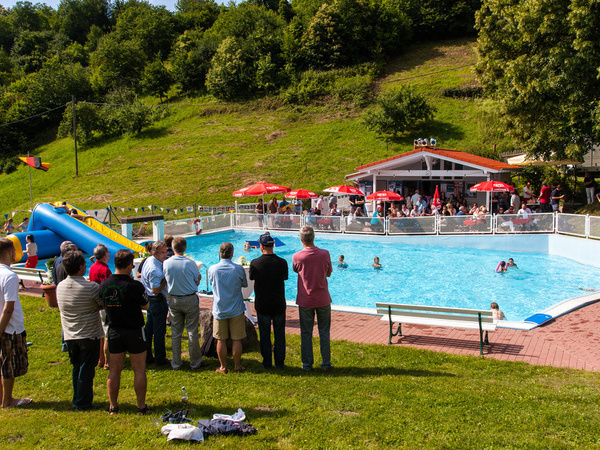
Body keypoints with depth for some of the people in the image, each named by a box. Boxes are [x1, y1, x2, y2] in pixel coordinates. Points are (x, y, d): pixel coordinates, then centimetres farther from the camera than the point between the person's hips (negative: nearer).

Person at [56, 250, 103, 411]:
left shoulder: (60, 287, 0)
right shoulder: (91, 287, -19)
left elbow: (60, 307, 12)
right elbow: (103, 305, -9)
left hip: (70, 336, 6)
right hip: (89, 335, -6)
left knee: (77, 369, 18)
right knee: (86, 370, 5)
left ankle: (77, 401, 27)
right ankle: (83, 404, 12)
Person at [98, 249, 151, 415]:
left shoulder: (103, 285, -6)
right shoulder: (135, 286, -20)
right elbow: (145, 306, -6)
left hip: (114, 331, 4)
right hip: (134, 331, -4)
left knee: (114, 369, 14)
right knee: (139, 370, 7)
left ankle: (113, 406, 22)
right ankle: (141, 406, 13)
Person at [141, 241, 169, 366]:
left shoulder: (149, 260, 6)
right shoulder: (154, 269, -26)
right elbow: (155, 290, -26)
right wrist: (166, 279, -19)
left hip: (149, 300, 10)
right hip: (157, 301, -10)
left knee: (149, 329, 17)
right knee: (159, 332, 1)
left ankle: (147, 357, 28)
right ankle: (160, 360, 12)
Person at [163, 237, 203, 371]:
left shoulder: (166, 263, -5)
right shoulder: (190, 263, -14)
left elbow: (166, 281, 5)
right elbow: (197, 282, -4)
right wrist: (199, 277, 17)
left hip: (173, 300, 3)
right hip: (190, 300, -3)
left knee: (175, 332, 12)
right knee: (192, 332, 6)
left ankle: (176, 363, 19)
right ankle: (195, 363, 15)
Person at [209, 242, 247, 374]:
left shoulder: (212, 269, -8)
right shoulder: (238, 269, -11)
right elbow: (244, 284, 5)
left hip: (219, 310, 1)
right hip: (236, 310, -1)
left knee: (221, 340, 10)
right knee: (236, 339, 9)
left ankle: (223, 367, 18)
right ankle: (237, 366, 18)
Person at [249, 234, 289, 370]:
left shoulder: (255, 263, -14)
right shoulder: (282, 262, -12)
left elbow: (252, 278, 2)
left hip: (262, 304, -1)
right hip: (279, 304, 1)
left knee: (264, 335, 12)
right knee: (279, 334, 13)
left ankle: (267, 363, 20)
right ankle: (279, 363, 18)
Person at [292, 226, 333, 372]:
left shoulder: (297, 257, -13)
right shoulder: (325, 254, -11)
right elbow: (329, 273, 3)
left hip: (305, 301, 0)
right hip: (323, 299, 1)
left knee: (306, 333, 11)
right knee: (324, 332, 12)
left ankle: (307, 364, 17)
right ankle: (326, 363, 18)